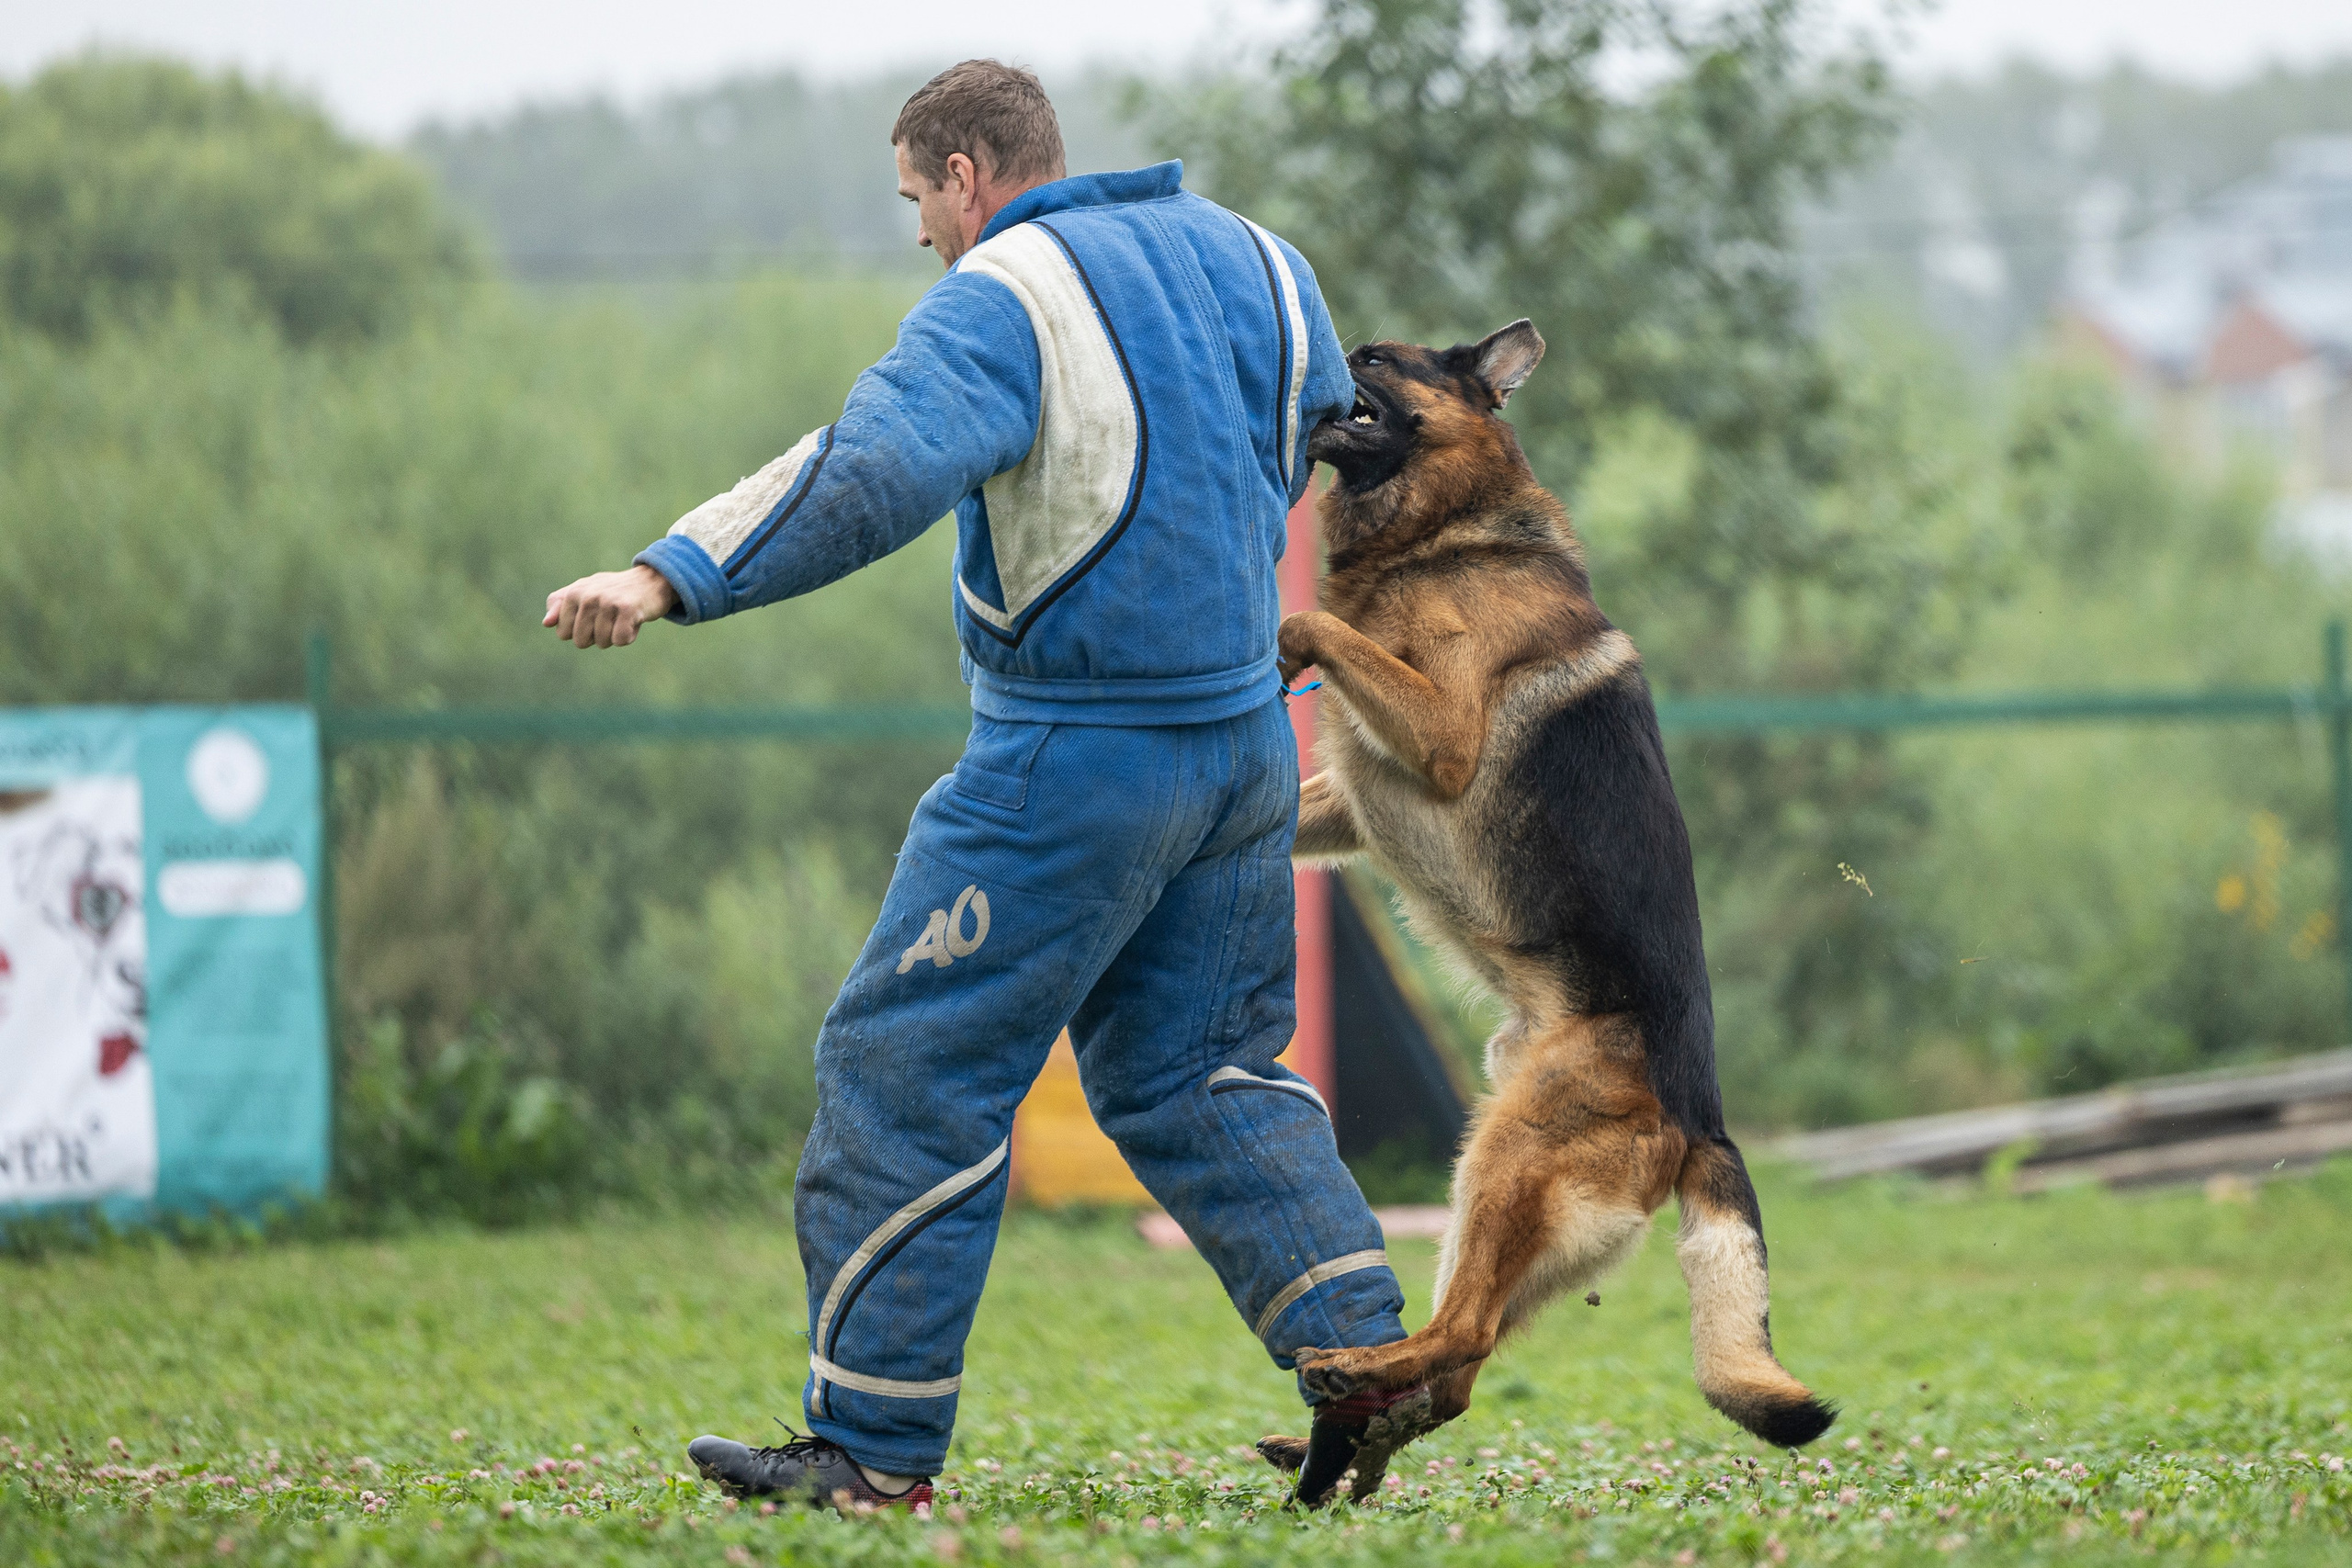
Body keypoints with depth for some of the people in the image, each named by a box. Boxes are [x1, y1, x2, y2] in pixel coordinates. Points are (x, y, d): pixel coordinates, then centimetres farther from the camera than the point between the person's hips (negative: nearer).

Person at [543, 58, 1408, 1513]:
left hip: (1076, 763, -8)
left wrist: (674, 576, -36)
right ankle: (1368, 1356, 10)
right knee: (1202, 1070, 19)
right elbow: (1332, 426, 28)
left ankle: (876, 1444, 1)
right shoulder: (1253, 259, 11)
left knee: (912, 1066, 0)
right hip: (1247, 748, 8)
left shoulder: (1007, 297, -13)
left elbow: (874, 470, -30)